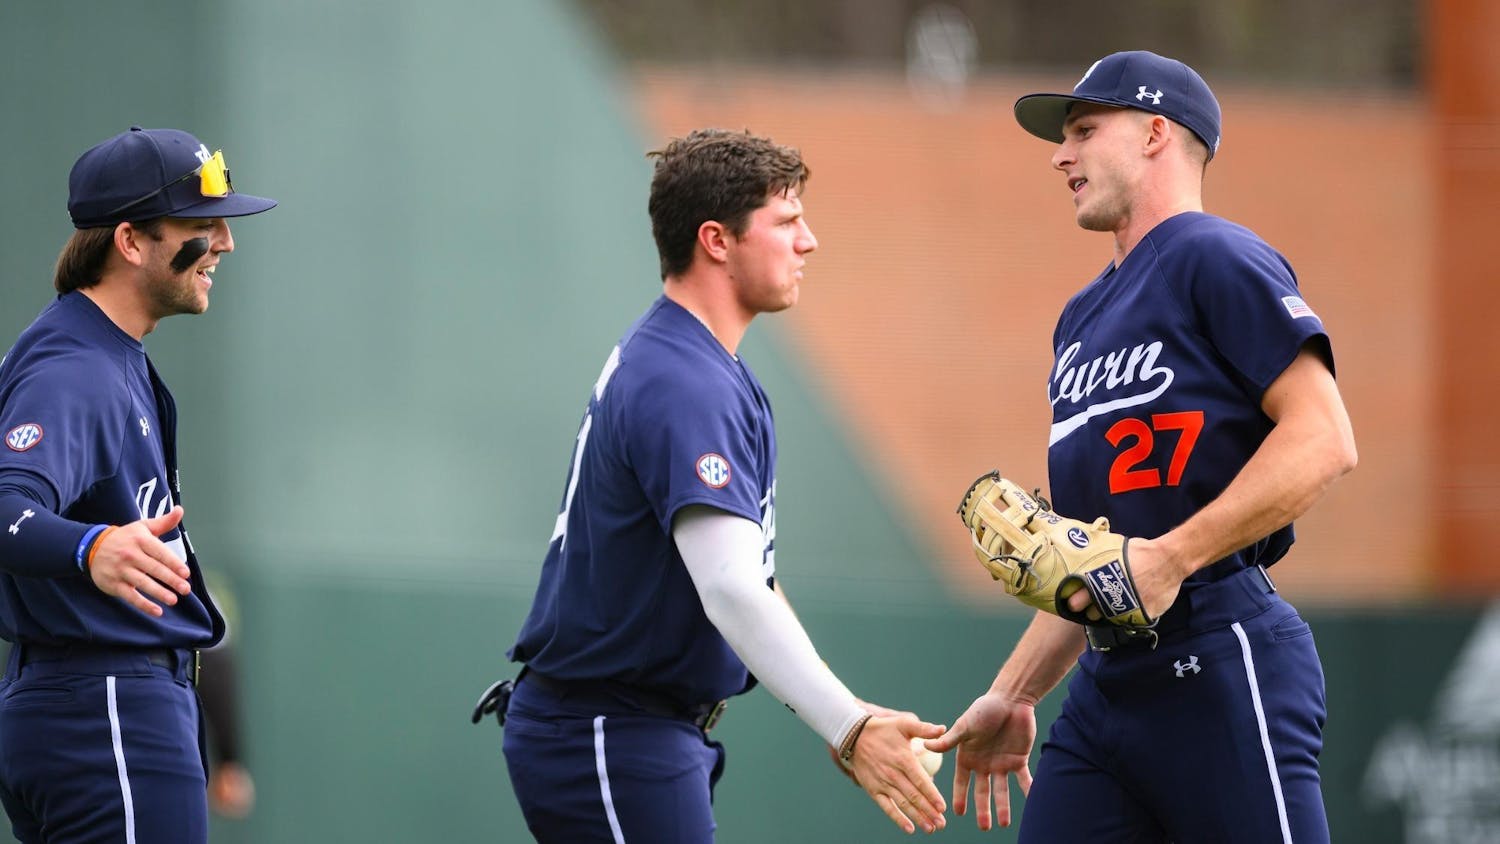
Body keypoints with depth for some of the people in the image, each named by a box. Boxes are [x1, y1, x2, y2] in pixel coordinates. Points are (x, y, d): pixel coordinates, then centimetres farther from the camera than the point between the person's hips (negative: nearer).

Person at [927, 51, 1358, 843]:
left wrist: (1173, 556, -22)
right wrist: (1014, 693, 21)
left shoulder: (1217, 260, -4)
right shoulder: (1083, 316, 23)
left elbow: (1323, 441, -15)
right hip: (1106, 681, 9)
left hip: (1220, 670, -9)